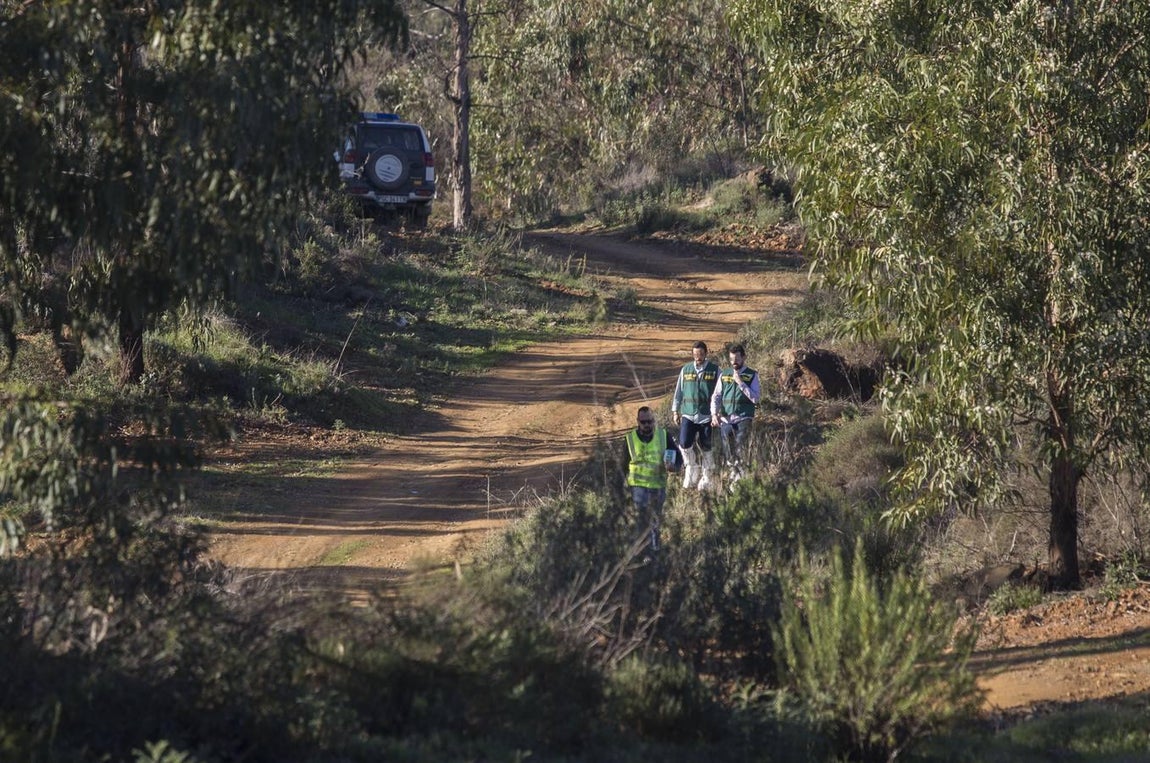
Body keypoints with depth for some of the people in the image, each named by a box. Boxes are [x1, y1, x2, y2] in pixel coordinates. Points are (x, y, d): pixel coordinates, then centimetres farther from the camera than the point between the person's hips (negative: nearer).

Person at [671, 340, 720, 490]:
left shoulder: (714, 370, 3)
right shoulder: (685, 370, 10)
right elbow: (679, 391, 15)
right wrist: (675, 411, 11)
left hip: (706, 415, -2)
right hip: (688, 414, 2)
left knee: (706, 448, -1)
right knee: (684, 444, -11)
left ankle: (706, 478, 12)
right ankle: (692, 470, 11)